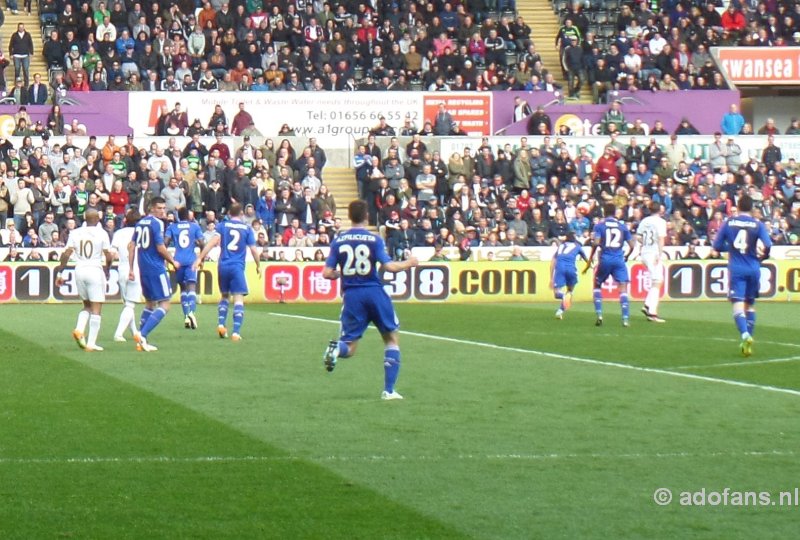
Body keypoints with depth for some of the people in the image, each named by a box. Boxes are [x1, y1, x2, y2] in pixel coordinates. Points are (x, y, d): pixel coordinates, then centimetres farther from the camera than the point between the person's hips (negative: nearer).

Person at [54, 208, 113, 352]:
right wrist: (106, 268, 15)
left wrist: (59, 272, 3)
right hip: (95, 270, -4)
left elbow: (66, 254, -3)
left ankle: (79, 329, -3)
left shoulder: (75, 233, 2)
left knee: (87, 305, 22)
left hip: (79, 270, 4)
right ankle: (91, 344, -3)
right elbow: (108, 256, -5)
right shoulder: (101, 234, -6)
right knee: (96, 308, 1)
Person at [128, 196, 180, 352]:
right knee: (164, 305, -5)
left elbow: (132, 245, 13)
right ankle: (142, 335, -17)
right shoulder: (156, 223, -11)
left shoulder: (141, 222, 13)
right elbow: (160, 247, -16)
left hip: (143, 269, 9)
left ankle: (141, 340, 17)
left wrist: (131, 268, 16)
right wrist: (173, 262, -2)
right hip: (156, 269, -9)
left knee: (150, 303, 22)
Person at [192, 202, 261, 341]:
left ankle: (221, 324, 5)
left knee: (225, 296, 21)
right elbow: (253, 249, 4)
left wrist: (200, 258, -10)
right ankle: (236, 332, -15)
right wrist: (258, 266, 19)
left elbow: (213, 241, -8)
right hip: (238, 267, -2)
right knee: (238, 299, -5)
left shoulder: (222, 225, 5)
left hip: (223, 266, 2)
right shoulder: (247, 228, 4)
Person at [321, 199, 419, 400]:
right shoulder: (374, 239, -5)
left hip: (351, 295, 2)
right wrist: (409, 263, 4)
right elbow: (389, 266, -14)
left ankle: (336, 348, -29)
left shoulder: (338, 241, 3)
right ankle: (388, 390, 8)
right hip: (374, 292, -2)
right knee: (391, 339, 15)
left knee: (349, 348, 9)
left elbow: (327, 273, 0)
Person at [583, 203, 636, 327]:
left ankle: (599, 315, 6)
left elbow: (596, 243, -9)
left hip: (605, 260, -1)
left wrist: (590, 259, 0)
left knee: (597, 285, 19)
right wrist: (627, 256, 29)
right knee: (623, 288, -2)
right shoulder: (622, 226, 10)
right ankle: (625, 319, -15)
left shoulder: (599, 226, 4)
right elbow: (632, 245, 10)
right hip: (619, 260, 1)